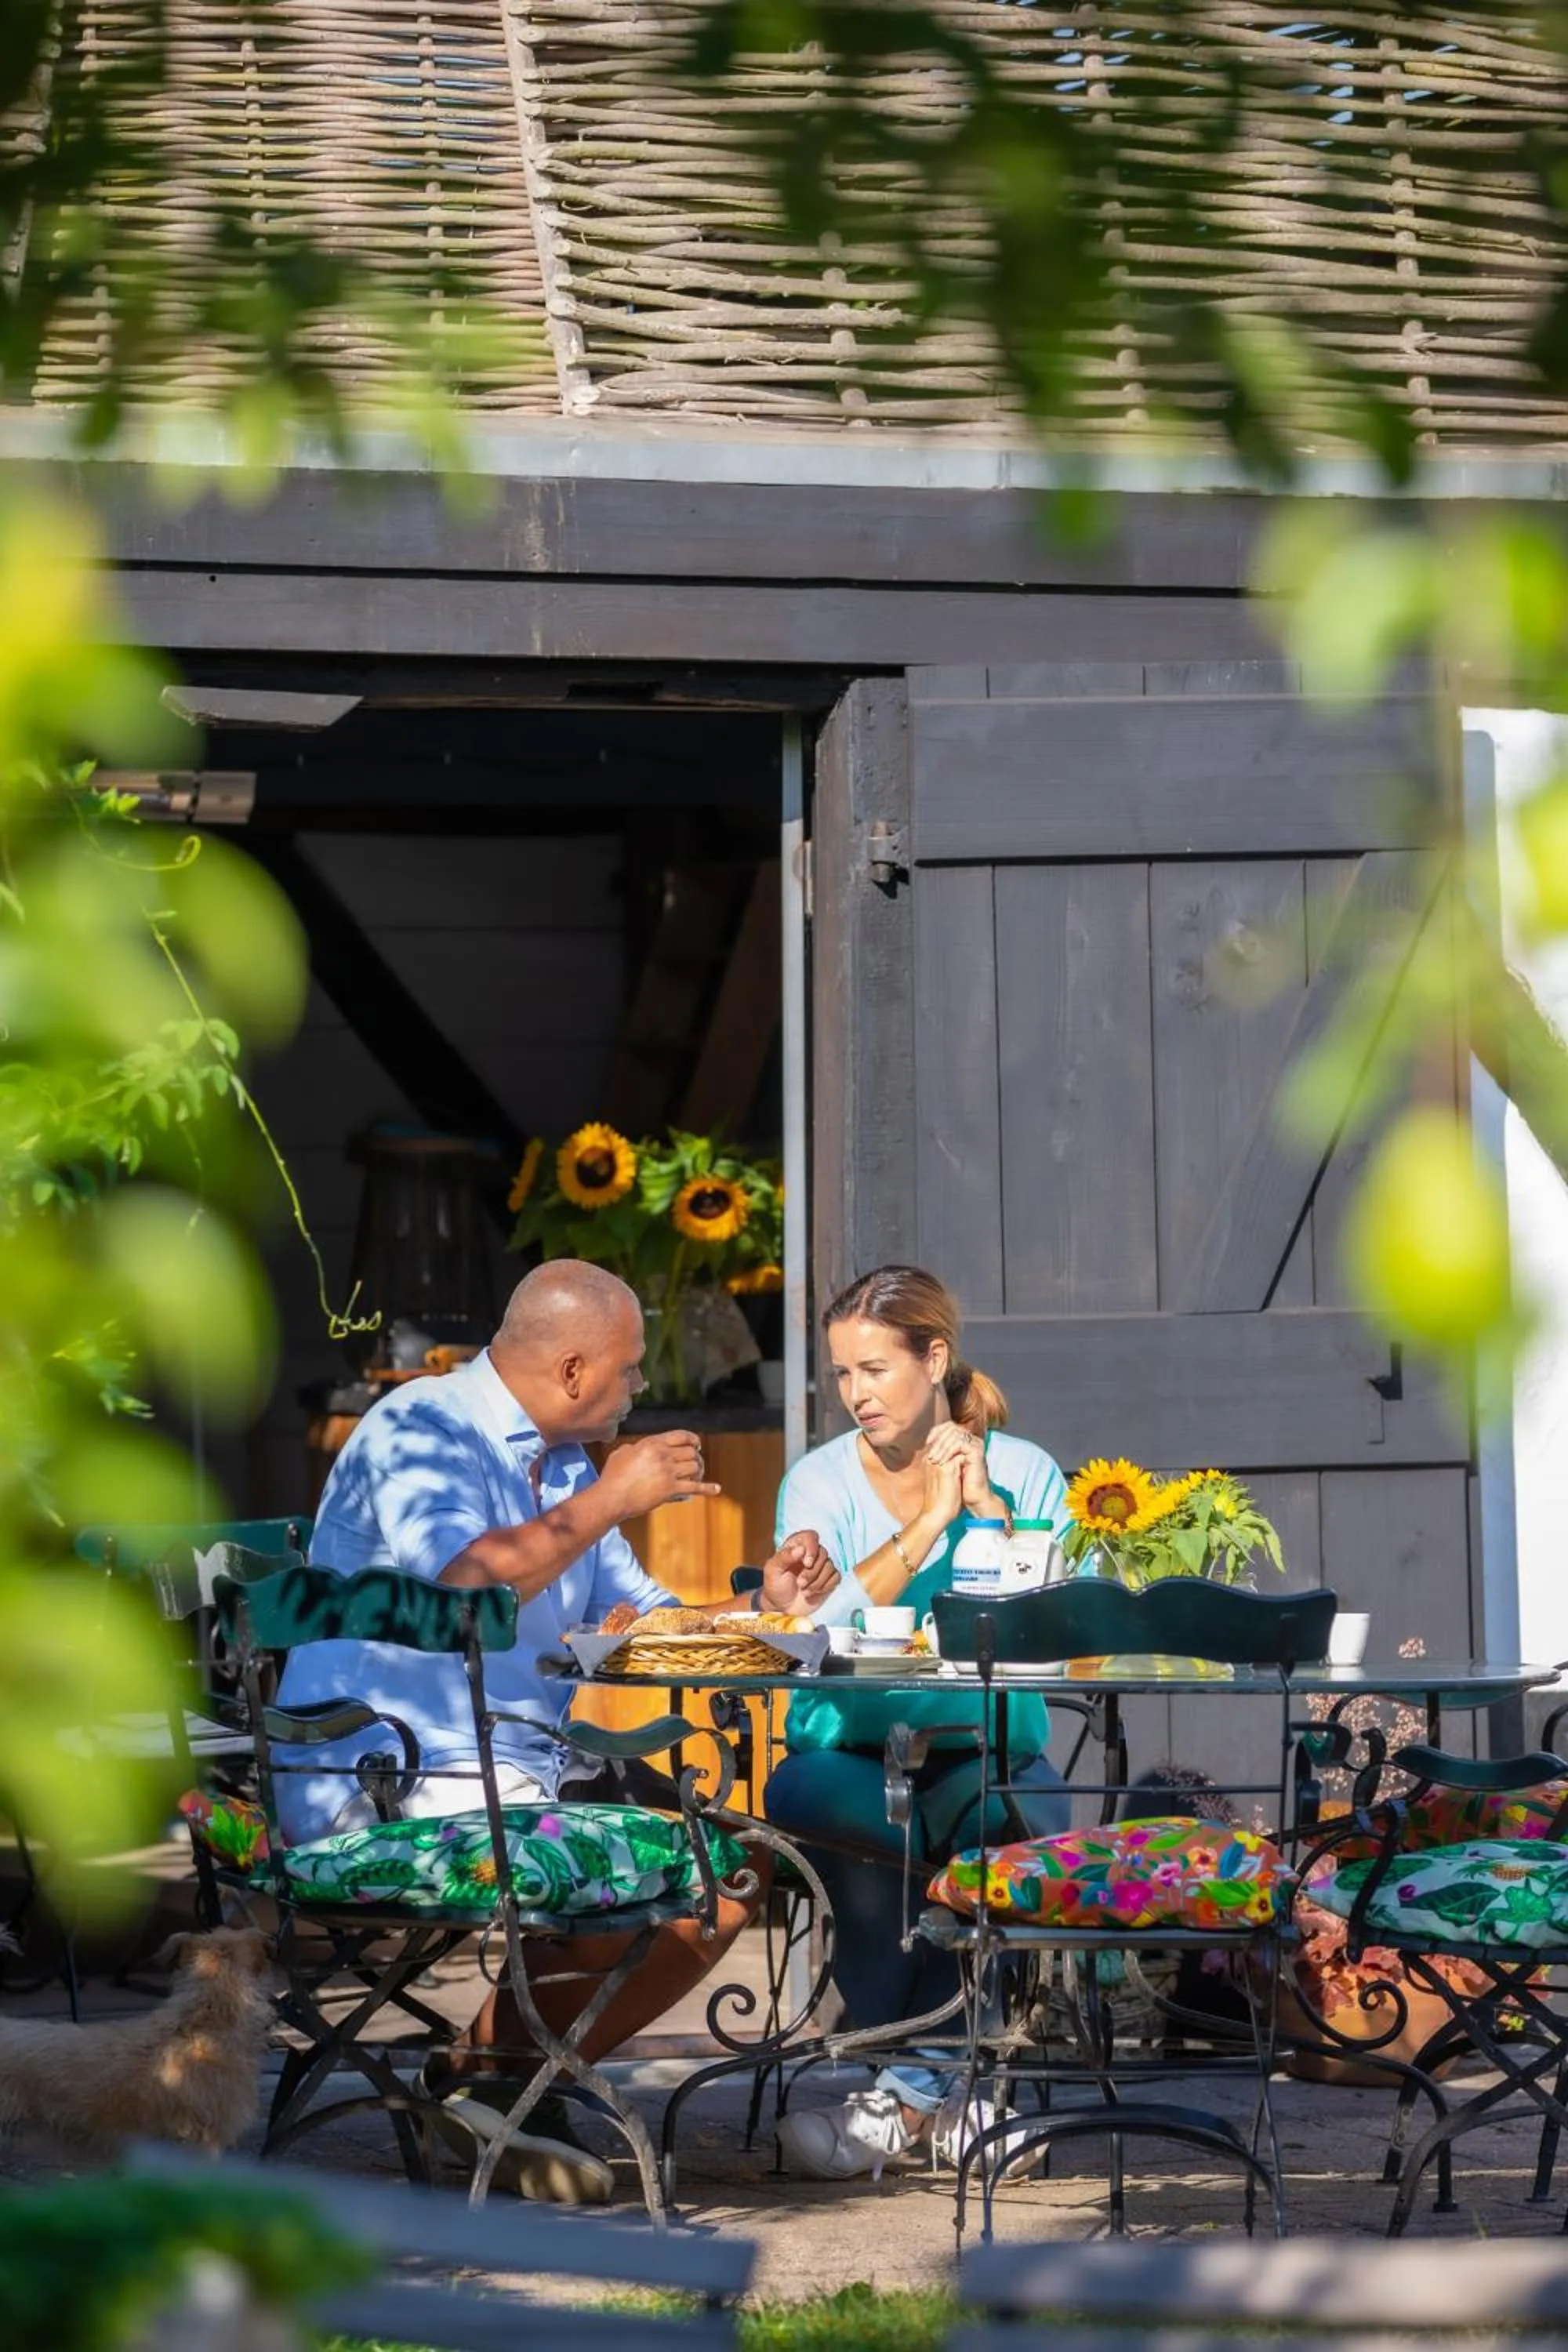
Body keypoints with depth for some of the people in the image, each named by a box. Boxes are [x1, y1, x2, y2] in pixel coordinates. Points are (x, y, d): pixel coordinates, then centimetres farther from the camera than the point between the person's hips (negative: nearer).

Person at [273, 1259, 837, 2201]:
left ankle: (516, 2077, 5)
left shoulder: (566, 1466, 18)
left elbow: (642, 1622, 22)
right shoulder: (419, 1430, -10)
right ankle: (491, 2072, -4)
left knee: (727, 1874, -2)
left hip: (527, 1768, 10)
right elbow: (465, 1579, -29)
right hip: (384, 1783, -10)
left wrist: (760, 1604, 5)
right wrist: (612, 1500, -20)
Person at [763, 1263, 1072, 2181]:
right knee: (808, 1794, -34)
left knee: (1017, 1807, -34)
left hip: (987, 1750, 0)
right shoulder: (821, 1480, 5)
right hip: (850, 1752, 0)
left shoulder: (1024, 1470, 6)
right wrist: (924, 1526, -13)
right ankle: (929, 2089, -24)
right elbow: (806, 1627, -12)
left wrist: (988, 1507, -9)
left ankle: (904, 2091, -22)